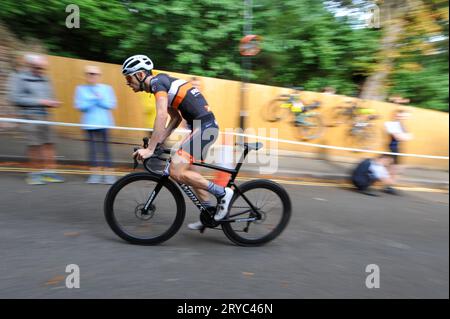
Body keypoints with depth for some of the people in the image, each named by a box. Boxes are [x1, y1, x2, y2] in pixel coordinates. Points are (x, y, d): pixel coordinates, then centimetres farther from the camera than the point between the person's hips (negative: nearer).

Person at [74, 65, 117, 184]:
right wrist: (96, 99, -11)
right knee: (92, 149, 1)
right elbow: (80, 106, -2)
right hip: (89, 124, 1)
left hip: (104, 122, -1)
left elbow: (111, 104, 0)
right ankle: (94, 174, 10)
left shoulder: (107, 88, 8)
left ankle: (108, 174, 1)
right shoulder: (81, 89, 8)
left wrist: (99, 99, -11)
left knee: (105, 148, -3)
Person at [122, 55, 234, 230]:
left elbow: (161, 116, -21)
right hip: (206, 126, 10)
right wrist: (158, 142, 17)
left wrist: (150, 148, -21)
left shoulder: (157, 82, -8)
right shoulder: (162, 84, 21)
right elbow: (176, 118, 23)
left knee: (176, 171, -15)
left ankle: (222, 193, -5)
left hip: (204, 127, -10)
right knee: (185, 170, 18)